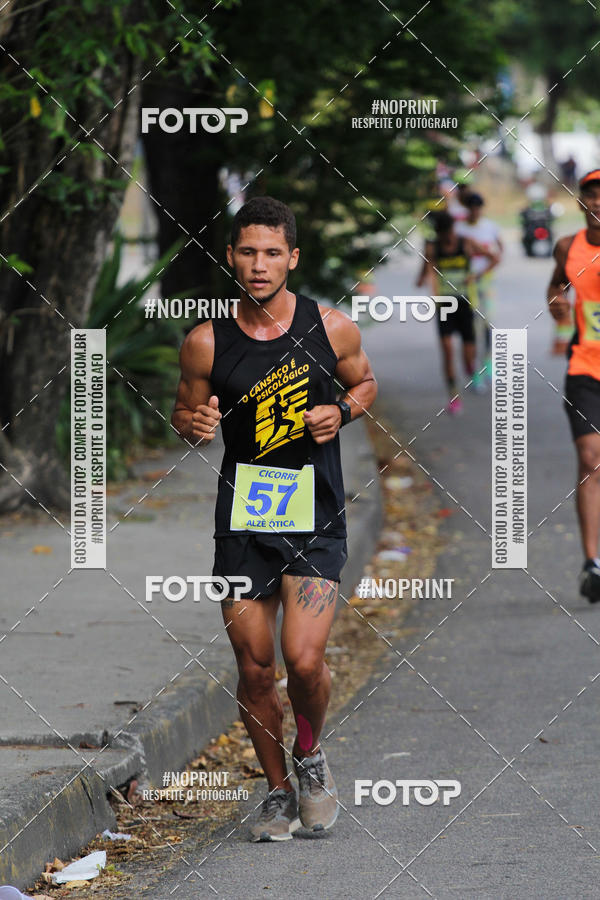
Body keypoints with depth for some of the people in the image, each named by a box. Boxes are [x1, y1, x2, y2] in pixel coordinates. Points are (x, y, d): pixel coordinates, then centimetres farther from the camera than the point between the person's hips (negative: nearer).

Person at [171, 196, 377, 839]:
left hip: (316, 518, -1)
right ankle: (277, 791, 25)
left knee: (304, 660, -14)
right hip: (242, 515, 1)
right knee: (254, 669, 4)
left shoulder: (331, 328, -3)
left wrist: (342, 411, -6)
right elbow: (184, 414, 11)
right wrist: (194, 424, -13)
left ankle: (310, 754, 18)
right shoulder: (206, 342, -3)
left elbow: (364, 383, 15)